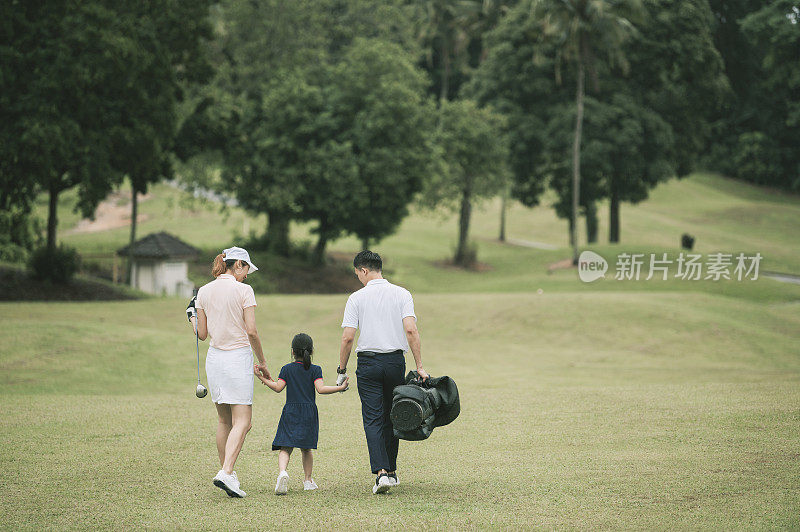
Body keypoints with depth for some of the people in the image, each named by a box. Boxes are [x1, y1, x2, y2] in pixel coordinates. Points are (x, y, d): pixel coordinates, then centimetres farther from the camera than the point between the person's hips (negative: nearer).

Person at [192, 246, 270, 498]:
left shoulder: (204, 291, 6)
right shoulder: (243, 290, -9)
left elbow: (202, 334, 7)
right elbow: (251, 331, -11)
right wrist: (262, 361, -1)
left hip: (214, 357, 6)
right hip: (238, 356, -6)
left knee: (224, 420, 14)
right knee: (242, 422, -6)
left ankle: (226, 471, 17)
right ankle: (226, 473, -21)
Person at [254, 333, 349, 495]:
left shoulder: (287, 369, 4)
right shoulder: (315, 369, 2)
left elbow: (278, 387, -3)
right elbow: (320, 389, -9)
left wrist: (262, 378, 6)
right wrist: (340, 387, -2)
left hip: (290, 412, -1)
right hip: (309, 412, 1)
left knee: (285, 448, -7)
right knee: (306, 448, 15)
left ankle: (282, 471, -33)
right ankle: (308, 480, 20)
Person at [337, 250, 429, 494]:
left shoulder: (357, 298, -2)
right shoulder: (402, 294, 2)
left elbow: (347, 338, -6)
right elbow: (410, 330, -8)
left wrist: (342, 369, 4)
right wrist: (419, 366, -7)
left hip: (368, 363, -2)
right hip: (395, 361, 2)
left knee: (373, 420, -3)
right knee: (391, 417, 15)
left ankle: (381, 472, -17)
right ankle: (391, 471, 22)